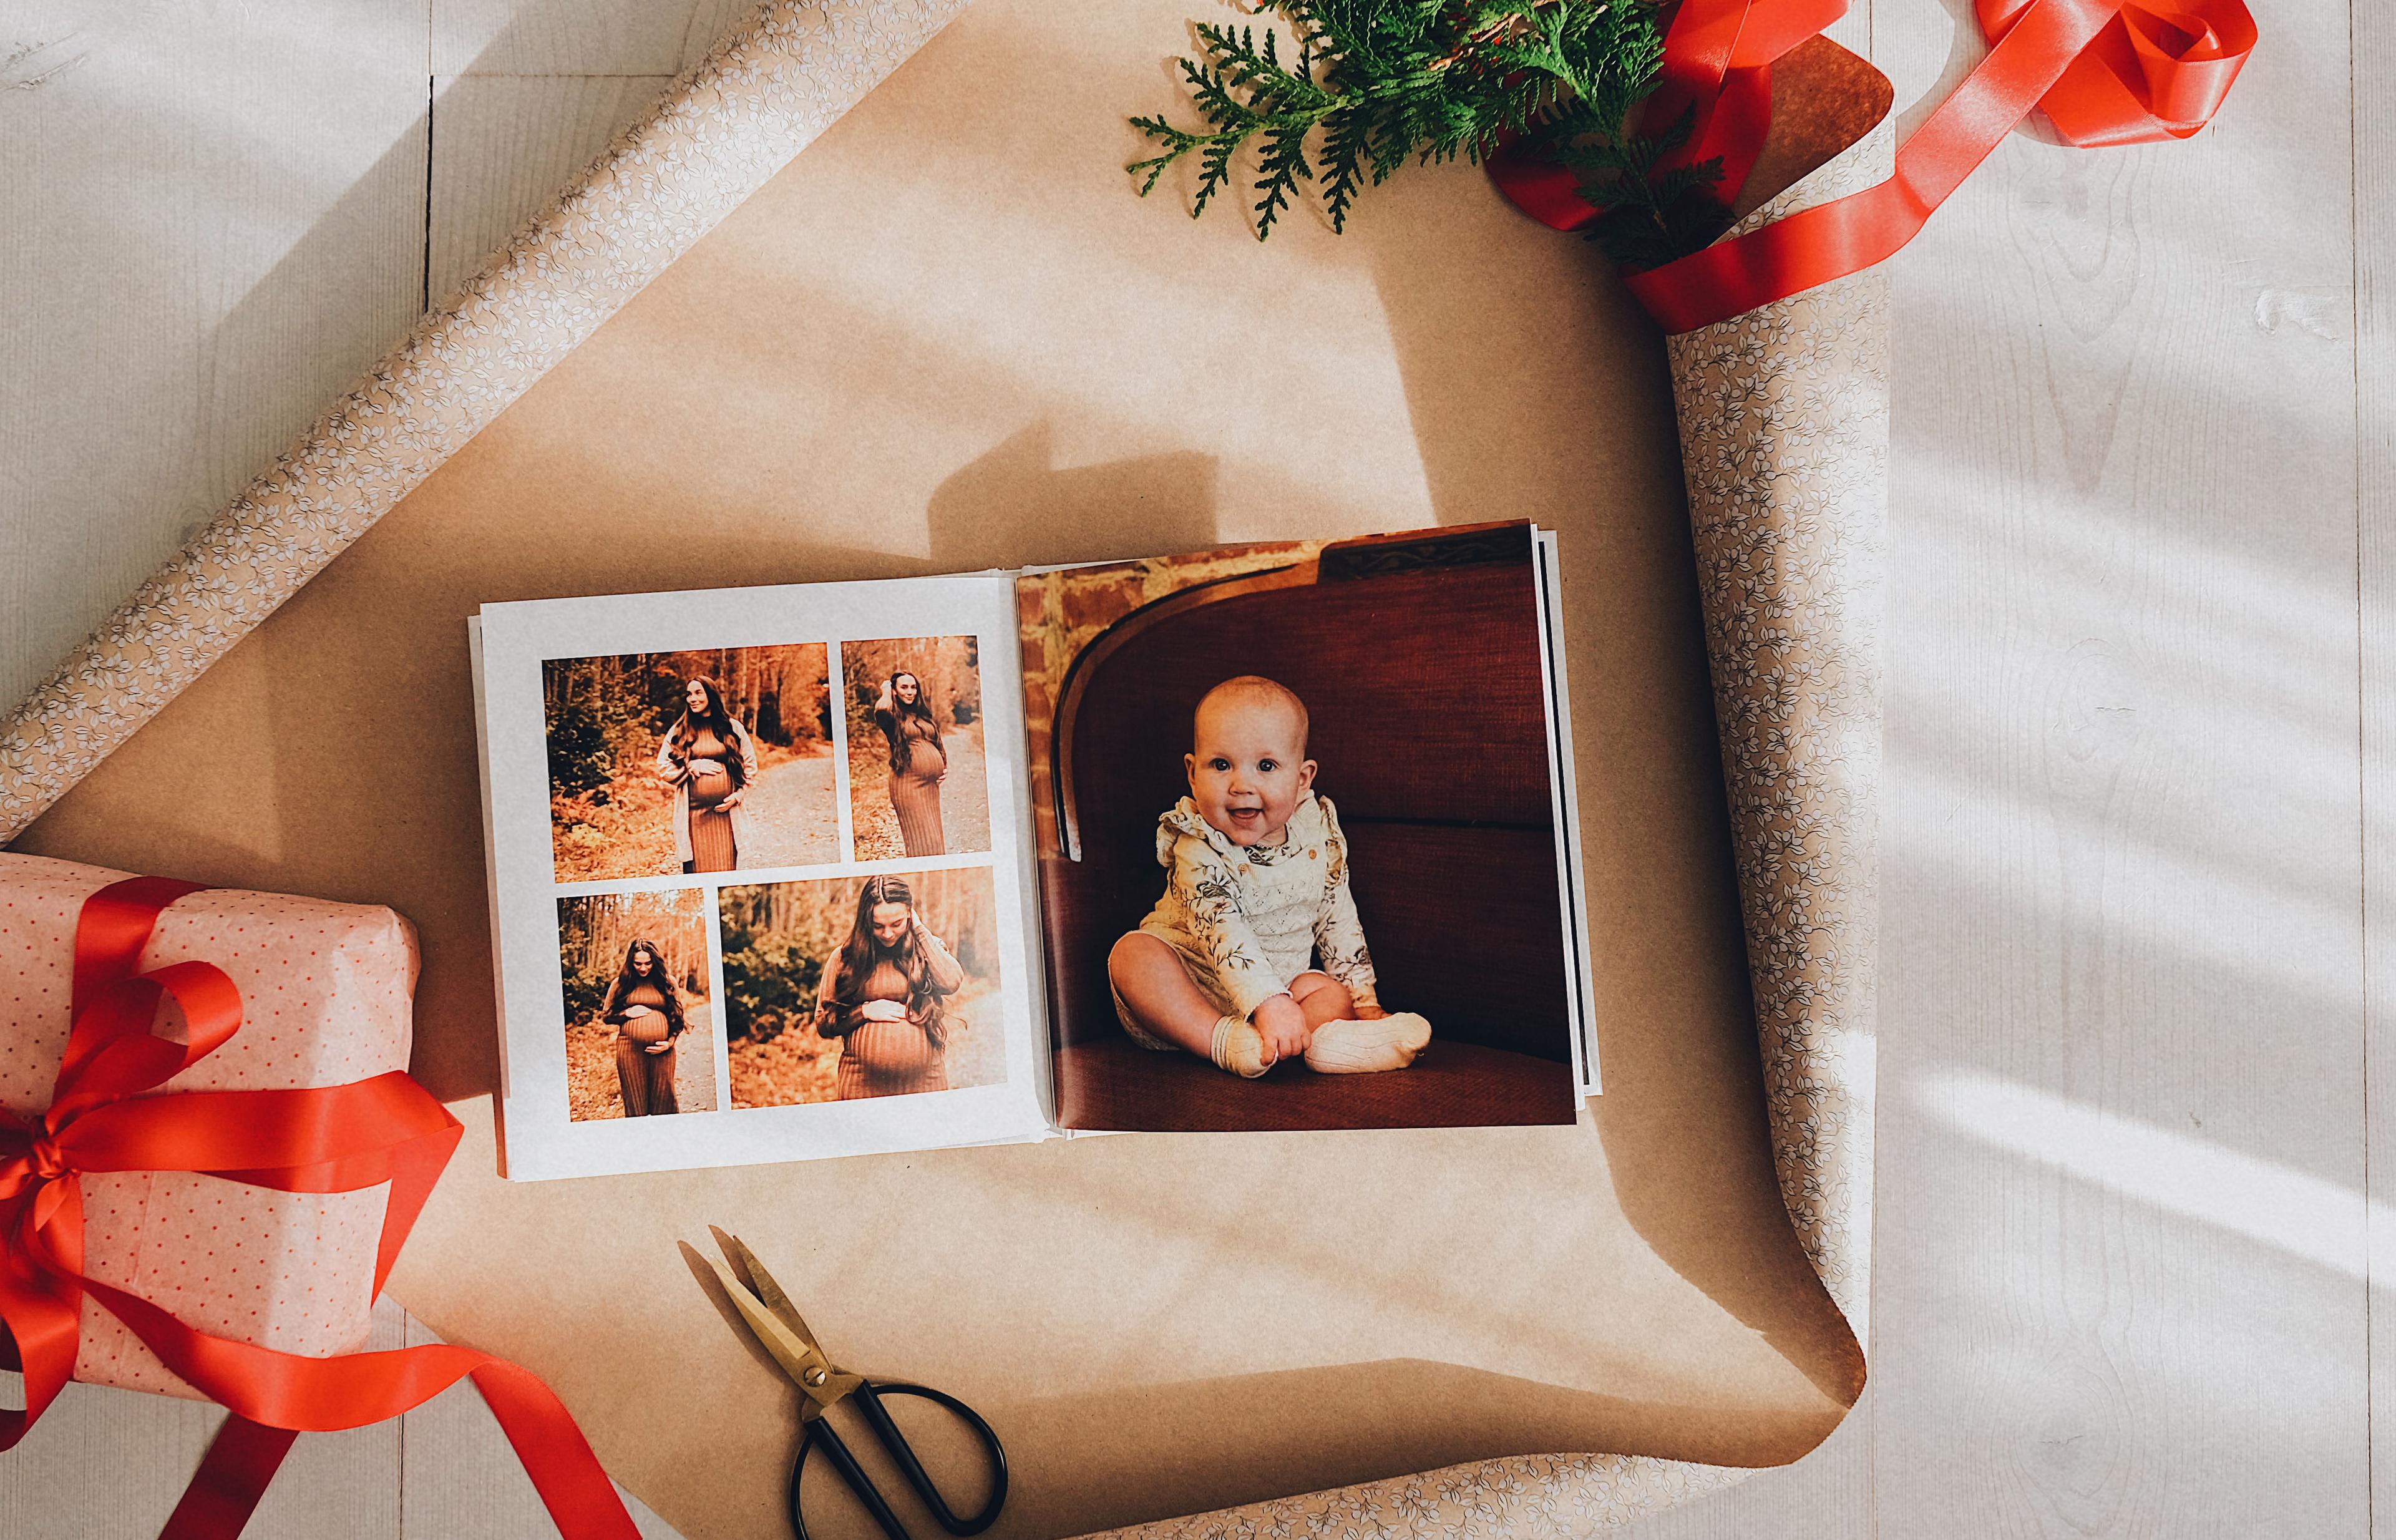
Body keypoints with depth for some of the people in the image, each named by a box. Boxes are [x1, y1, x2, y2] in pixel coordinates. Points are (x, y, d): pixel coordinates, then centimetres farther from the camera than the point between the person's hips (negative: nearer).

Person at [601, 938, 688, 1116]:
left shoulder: (667, 982, 8)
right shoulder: (620, 983, 8)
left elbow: (678, 1015, 11)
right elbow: (606, 1016, 13)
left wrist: (670, 1042, -2)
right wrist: (628, 1013, -5)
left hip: (661, 1050, 0)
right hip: (630, 1048, 0)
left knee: (663, 1100, 1)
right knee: (634, 1101, 4)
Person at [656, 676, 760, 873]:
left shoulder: (733, 728, 7)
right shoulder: (678, 731, 8)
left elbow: (750, 766, 9)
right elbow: (663, 769, 7)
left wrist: (737, 796, -3)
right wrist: (694, 766, -6)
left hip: (727, 813, 0)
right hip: (693, 816, 0)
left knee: (726, 872, 2)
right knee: (697, 873, 0)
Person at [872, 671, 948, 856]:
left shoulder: (923, 714, 18)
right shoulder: (893, 717, -1)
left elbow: (937, 743, 28)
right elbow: (881, 709, -26)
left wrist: (945, 767, 10)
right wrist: (886, 691, -5)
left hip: (932, 784, 7)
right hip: (908, 783, -7)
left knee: (935, 839, 8)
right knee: (921, 841, -9)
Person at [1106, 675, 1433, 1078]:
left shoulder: (1319, 836, -3)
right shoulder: (1198, 849, -20)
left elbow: (1339, 919, 9)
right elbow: (1221, 931, -32)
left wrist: (1364, 1000, 9)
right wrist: (1269, 1002, -44)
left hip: (1280, 984, 5)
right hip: (1187, 992, -4)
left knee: (1333, 993, -19)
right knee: (1132, 953, -30)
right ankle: (1224, 1043, -44)